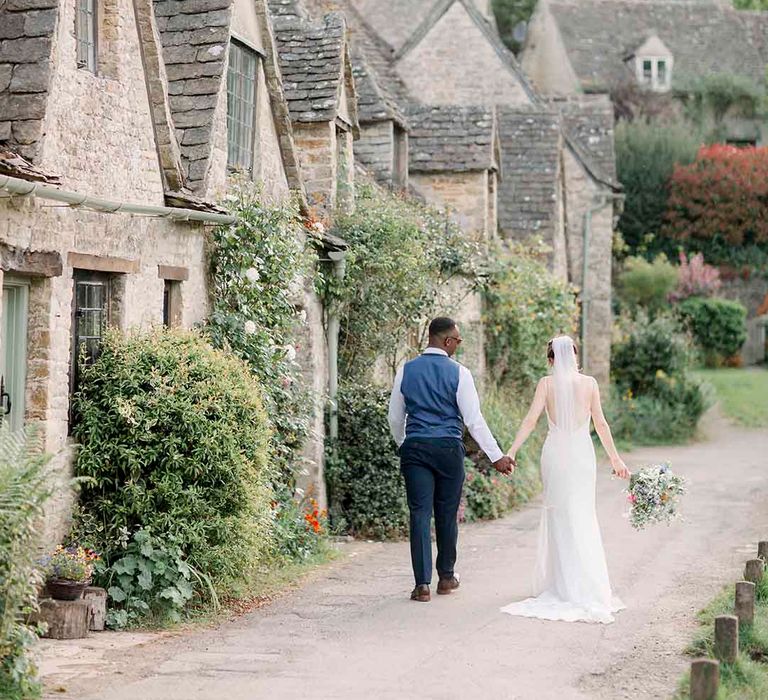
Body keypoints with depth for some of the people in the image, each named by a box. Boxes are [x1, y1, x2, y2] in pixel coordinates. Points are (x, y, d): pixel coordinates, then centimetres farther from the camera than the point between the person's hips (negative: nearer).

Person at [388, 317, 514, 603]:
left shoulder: (406, 370, 4)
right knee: (447, 514, 11)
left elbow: (395, 417, 12)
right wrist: (496, 456, -1)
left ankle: (422, 584, -6)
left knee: (419, 513, 0)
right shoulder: (458, 373, -5)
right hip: (448, 449, -2)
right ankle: (446, 577, 25)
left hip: (414, 448, 2)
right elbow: (474, 420, -7)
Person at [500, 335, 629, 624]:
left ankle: (564, 586, 7)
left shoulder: (546, 383, -4)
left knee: (559, 517, 7)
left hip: (555, 451, -1)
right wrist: (615, 459, 11)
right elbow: (601, 423, 3)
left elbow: (530, 420, -10)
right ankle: (587, 587, 6)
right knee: (583, 518, 8)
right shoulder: (589, 383, 0)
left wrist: (511, 452, -10)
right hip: (582, 451, 1)